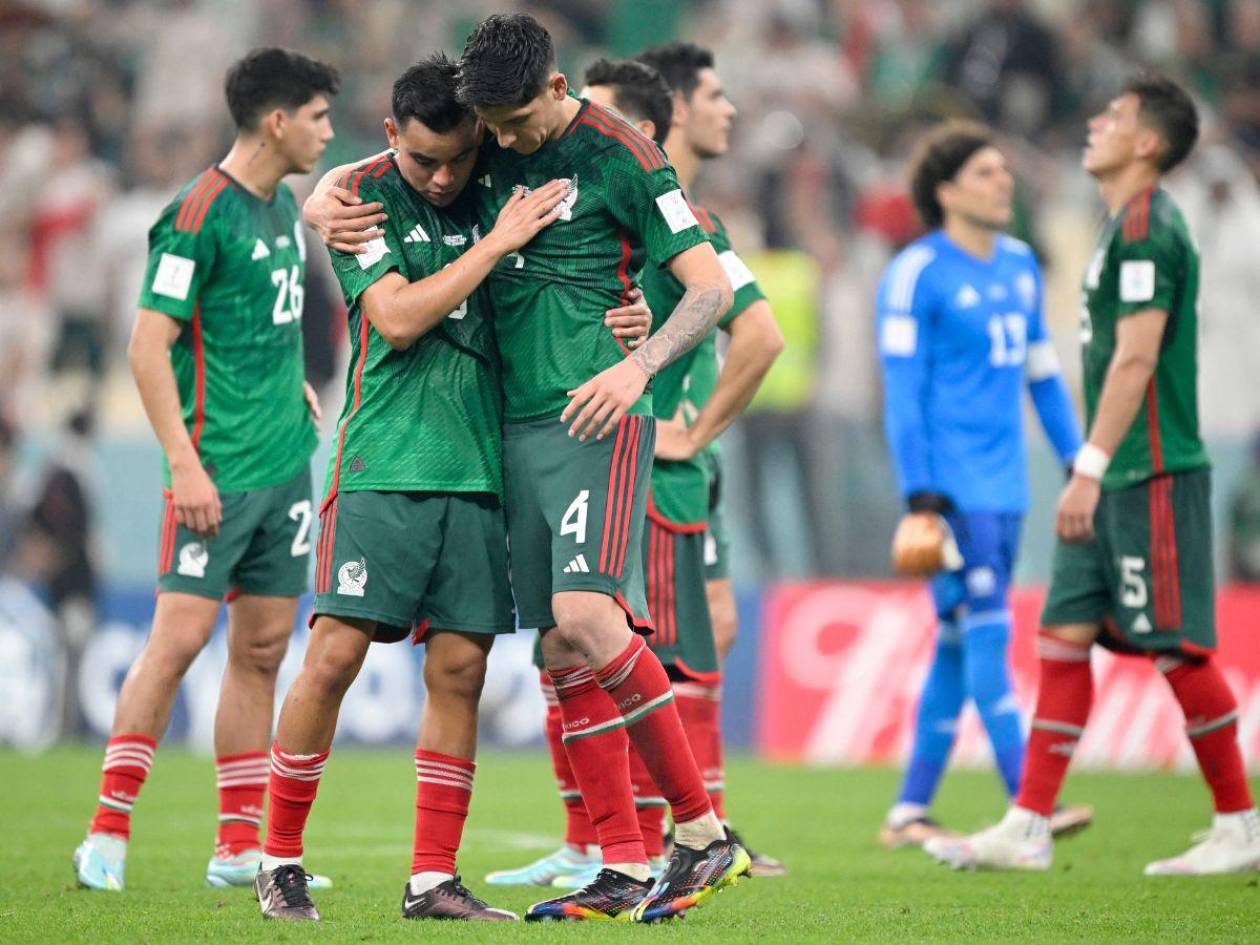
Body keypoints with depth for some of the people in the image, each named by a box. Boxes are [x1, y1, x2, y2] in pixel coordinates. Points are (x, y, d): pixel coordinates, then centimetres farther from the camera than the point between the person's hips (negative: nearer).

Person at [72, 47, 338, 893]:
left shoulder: (285, 206, 13)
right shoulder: (200, 214, -13)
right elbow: (148, 346, -15)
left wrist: (292, 382, 13)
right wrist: (184, 463, -19)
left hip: (286, 466, 8)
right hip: (219, 472, -8)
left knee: (263, 649, 7)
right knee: (179, 637, -10)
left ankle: (240, 848, 11)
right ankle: (108, 832, -3)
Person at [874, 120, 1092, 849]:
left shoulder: (1020, 265, 14)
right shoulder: (917, 274, -7)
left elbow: (1043, 372, 21)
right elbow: (903, 391, -10)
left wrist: (1079, 461, 15)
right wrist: (920, 495, -16)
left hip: (1005, 486, 7)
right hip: (952, 487, -7)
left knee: (960, 645, 8)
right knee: (986, 634, -12)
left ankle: (910, 811, 14)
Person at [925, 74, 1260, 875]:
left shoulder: (1148, 228, -14)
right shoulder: (1126, 226, 17)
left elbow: (1135, 359, -20)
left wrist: (1091, 468, -22)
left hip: (1153, 477, -10)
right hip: (1117, 479, 10)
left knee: (1179, 648, -5)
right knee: (1063, 638, 5)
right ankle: (1028, 830, 5)